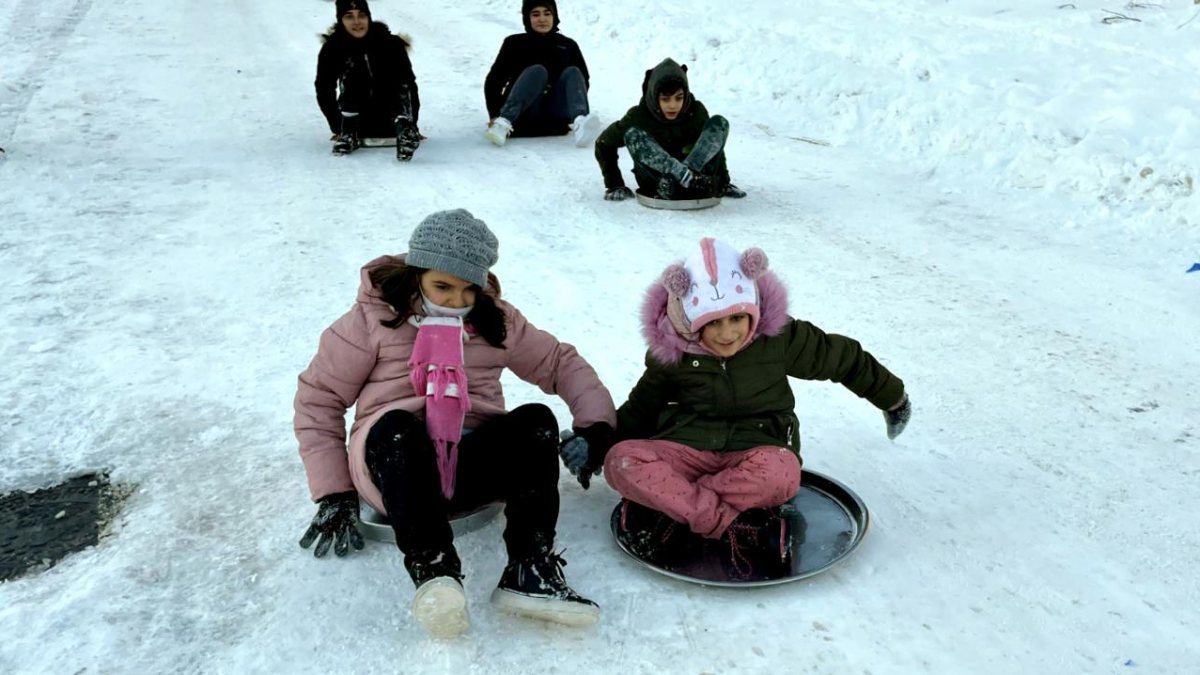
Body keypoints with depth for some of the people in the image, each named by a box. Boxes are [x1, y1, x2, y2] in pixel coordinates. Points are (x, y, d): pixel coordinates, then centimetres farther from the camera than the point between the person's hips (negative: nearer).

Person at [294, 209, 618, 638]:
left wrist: (595, 423, 0)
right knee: (396, 425, -36)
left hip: (474, 464, 3)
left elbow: (560, 363, 17)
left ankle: (530, 570, -37)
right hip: (396, 460, -2)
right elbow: (318, 398, 2)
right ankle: (431, 568, -48)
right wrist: (333, 492, -4)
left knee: (537, 420, -25)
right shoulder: (374, 317, 2)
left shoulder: (495, 320, 11)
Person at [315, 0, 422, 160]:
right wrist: (338, 129, -15)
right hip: (361, 124, 0)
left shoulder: (390, 44, -12)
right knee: (349, 75, -22)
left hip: (390, 122, 0)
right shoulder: (332, 49, -9)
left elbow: (409, 84, -10)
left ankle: (405, 129, -33)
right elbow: (324, 90, -7)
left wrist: (411, 125, -17)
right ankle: (348, 134, -25)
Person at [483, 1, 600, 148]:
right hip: (523, 115, -2)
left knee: (573, 72, -21)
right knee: (537, 71, -26)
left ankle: (580, 125, -51)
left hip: (554, 117, 2)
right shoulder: (515, 43, 13)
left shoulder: (568, 45, 19)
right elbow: (494, 80, 5)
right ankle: (503, 123, -48)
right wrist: (494, 115, -10)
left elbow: (583, 80, 12)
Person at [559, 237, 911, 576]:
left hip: (755, 450, -1)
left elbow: (844, 358, 8)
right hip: (686, 448, 1)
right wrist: (596, 445, -4)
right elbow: (641, 409, 10)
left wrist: (892, 397, 20)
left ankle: (670, 516, -29)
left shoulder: (779, 336, -7)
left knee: (782, 473, -39)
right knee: (621, 460, -30)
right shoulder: (671, 351, -5)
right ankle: (739, 525, -36)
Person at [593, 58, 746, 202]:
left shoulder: (696, 112, -7)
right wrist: (614, 185, -7)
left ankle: (694, 180, -37)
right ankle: (687, 177, -44)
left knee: (719, 123, -16)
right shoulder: (638, 116, -12)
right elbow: (604, 144, -3)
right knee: (632, 134, -27)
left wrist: (723, 183, -1)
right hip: (654, 183, -1)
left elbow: (714, 144, 6)